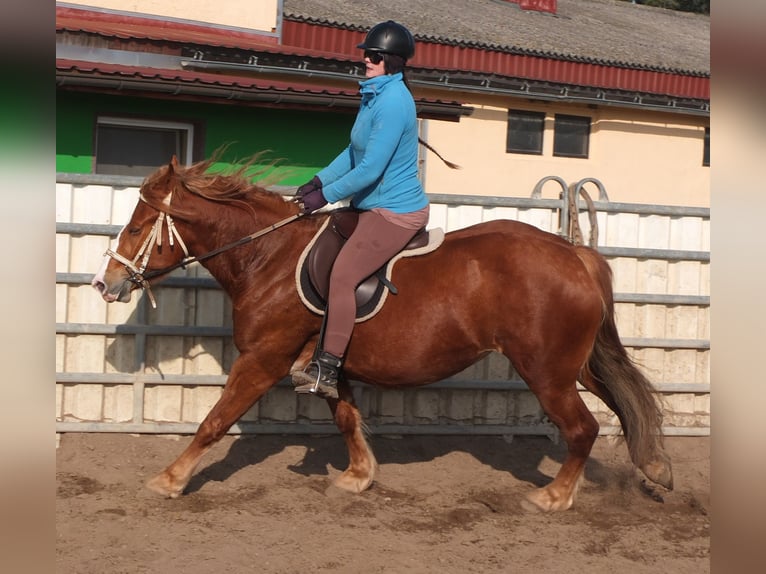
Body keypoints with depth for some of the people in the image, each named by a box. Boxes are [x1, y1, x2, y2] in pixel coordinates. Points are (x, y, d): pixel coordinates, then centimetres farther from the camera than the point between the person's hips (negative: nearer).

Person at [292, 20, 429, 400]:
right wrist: (319, 181, 9)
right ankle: (322, 357, 26)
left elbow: (370, 169, -24)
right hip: (375, 206, 11)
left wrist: (325, 196, -16)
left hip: (394, 212, -11)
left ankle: (326, 372, -15)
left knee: (342, 276, -18)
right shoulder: (375, 94, 11)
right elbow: (354, 151, 19)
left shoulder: (392, 101, -21)